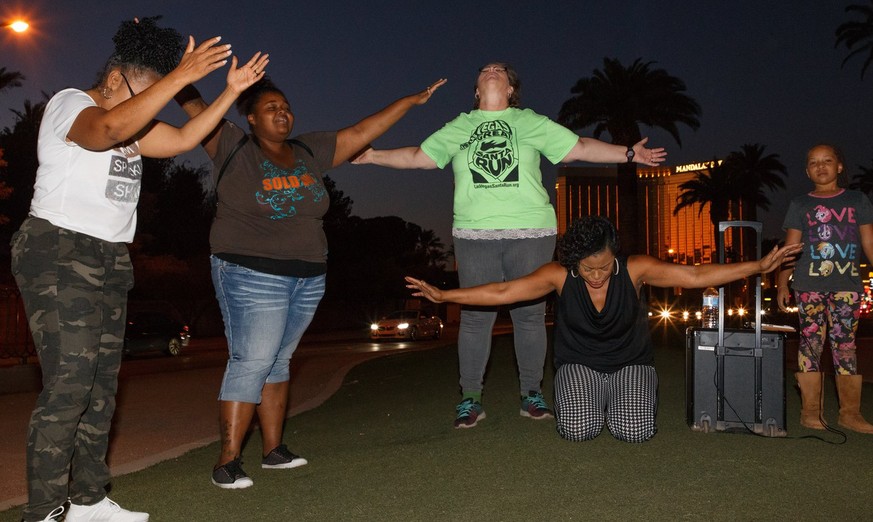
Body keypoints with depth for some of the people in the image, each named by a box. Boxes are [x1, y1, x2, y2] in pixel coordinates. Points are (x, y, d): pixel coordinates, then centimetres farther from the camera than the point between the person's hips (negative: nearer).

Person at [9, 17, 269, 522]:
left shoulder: (133, 121, 17)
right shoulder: (69, 103, -8)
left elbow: (183, 139, 11)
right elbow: (108, 129, -30)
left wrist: (232, 91, 5)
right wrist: (181, 77, -33)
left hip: (111, 261, 9)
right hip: (59, 255, -9)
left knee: (103, 384, 8)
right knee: (69, 383, -14)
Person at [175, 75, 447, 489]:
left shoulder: (310, 152, 9)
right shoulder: (234, 147, -4)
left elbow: (361, 132, 12)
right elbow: (196, 111, -14)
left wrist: (412, 101, 14)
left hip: (307, 279, 6)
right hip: (252, 275, -6)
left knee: (278, 362, 12)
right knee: (251, 363, -8)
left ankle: (274, 450, 21)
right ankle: (228, 461, -1)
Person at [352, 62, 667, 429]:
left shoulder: (531, 123, 13)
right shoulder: (458, 127, 16)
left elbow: (579, 148, 11)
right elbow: (419, 157, 17)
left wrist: (628, 153, 5)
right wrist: (373, 156, 12)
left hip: (531, 233, 0)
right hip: (474, 234, 0)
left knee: (530, 314, 3)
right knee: (476, 316, 0)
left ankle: (532, 394, 15)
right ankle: (470, 398, 9)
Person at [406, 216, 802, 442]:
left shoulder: (635, 269, -17)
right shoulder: (559, 275, -18)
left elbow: (696, 275, -16)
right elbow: (501, 292, -18)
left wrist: (759, 267, -22)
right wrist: (443, 295, -22)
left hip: (630, 360, 0)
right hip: (579, 363, 0)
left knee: (634, 432, -22)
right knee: (577, 431, -24)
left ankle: (622, 400, 16)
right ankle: (593, 401, 15)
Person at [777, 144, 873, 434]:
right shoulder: (800, 205, 10)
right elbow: (790, 249, 7)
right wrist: (782, 285, -1)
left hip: (847, 284, 1)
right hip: (809, 285, -1)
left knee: (846, 347, 1)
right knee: (810, 345, -2)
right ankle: (810, 412, 1)